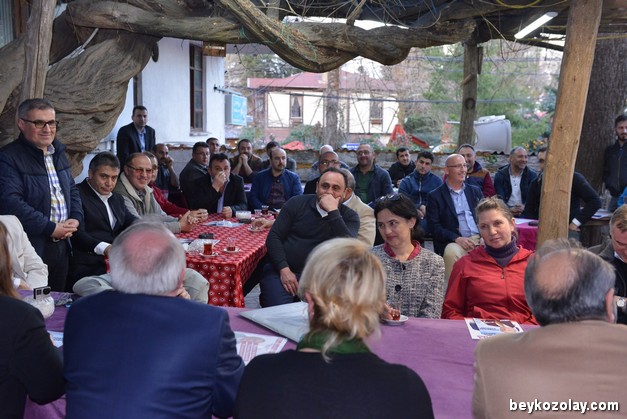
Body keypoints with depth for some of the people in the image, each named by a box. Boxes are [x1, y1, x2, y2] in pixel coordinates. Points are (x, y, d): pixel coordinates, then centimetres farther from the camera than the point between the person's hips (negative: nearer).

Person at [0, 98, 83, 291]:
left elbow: (72, 189, 20)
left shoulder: (58, 152, 14)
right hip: (30, 249, -7)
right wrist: (50, 228, -19)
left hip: (62, 246, 7)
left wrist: (76, 218, 1)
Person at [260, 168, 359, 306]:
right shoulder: (297, 203, 6)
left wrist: (333, 212, -19)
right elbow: (274, 237, 2)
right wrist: (284, 269, -11)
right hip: (281, 270, -1)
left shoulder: (349, 216, 4)